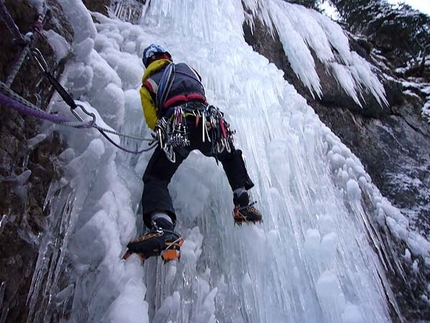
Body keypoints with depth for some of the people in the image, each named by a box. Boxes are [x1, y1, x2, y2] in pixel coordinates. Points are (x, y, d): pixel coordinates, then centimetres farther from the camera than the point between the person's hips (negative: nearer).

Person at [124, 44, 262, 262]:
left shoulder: (147, 85, 25)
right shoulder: (187, 69, 31)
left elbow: (153, 121, 17)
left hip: (176, 129, -2)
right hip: (208, 123, 3)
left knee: (155, 179, 4)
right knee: (231, 156, 30)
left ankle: (163, 229, -24)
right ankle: (242, 204, 16)